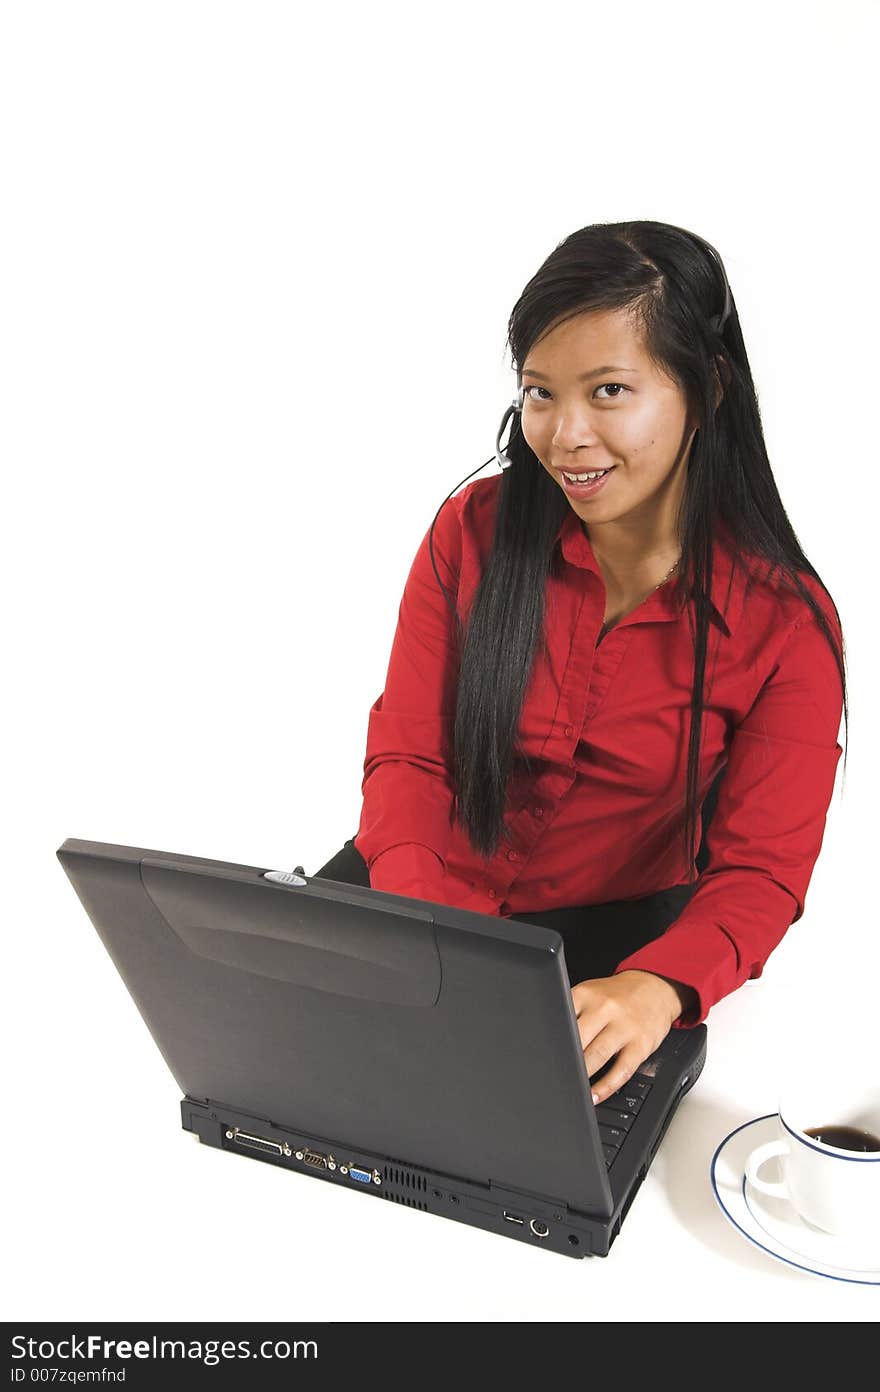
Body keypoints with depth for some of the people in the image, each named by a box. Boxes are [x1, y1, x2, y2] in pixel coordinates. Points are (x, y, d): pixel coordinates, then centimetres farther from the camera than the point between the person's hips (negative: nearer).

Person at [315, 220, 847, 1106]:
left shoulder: (785, 623, -15)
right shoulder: (475, 529, -10)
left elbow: (761, 869, -16)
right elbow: (406, 756, -11)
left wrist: (659, 985, -38)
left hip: (610, 924, -1)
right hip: (433, 880, 2)